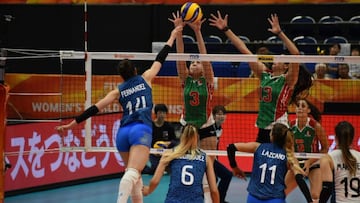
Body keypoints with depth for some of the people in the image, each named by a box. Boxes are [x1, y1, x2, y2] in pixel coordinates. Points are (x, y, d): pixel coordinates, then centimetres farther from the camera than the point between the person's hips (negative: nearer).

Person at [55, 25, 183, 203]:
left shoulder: (118, 91, 16)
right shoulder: (145, 79, 14)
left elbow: (94, 109, 10)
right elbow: (160, 58, 24)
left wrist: (71, 124, 13)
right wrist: (172, 36, 37)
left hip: (123, 133, 4)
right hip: (141, 130, -3)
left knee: (134, 174, 22)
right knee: (132, 173, -22)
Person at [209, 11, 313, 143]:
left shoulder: (288, 80, -6)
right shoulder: (264, 74, 10)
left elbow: (296, 54, -23)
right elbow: (244, 50, 8)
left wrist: (279, 33, -28)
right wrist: (226, 29, 8)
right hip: (262, 130, 7)